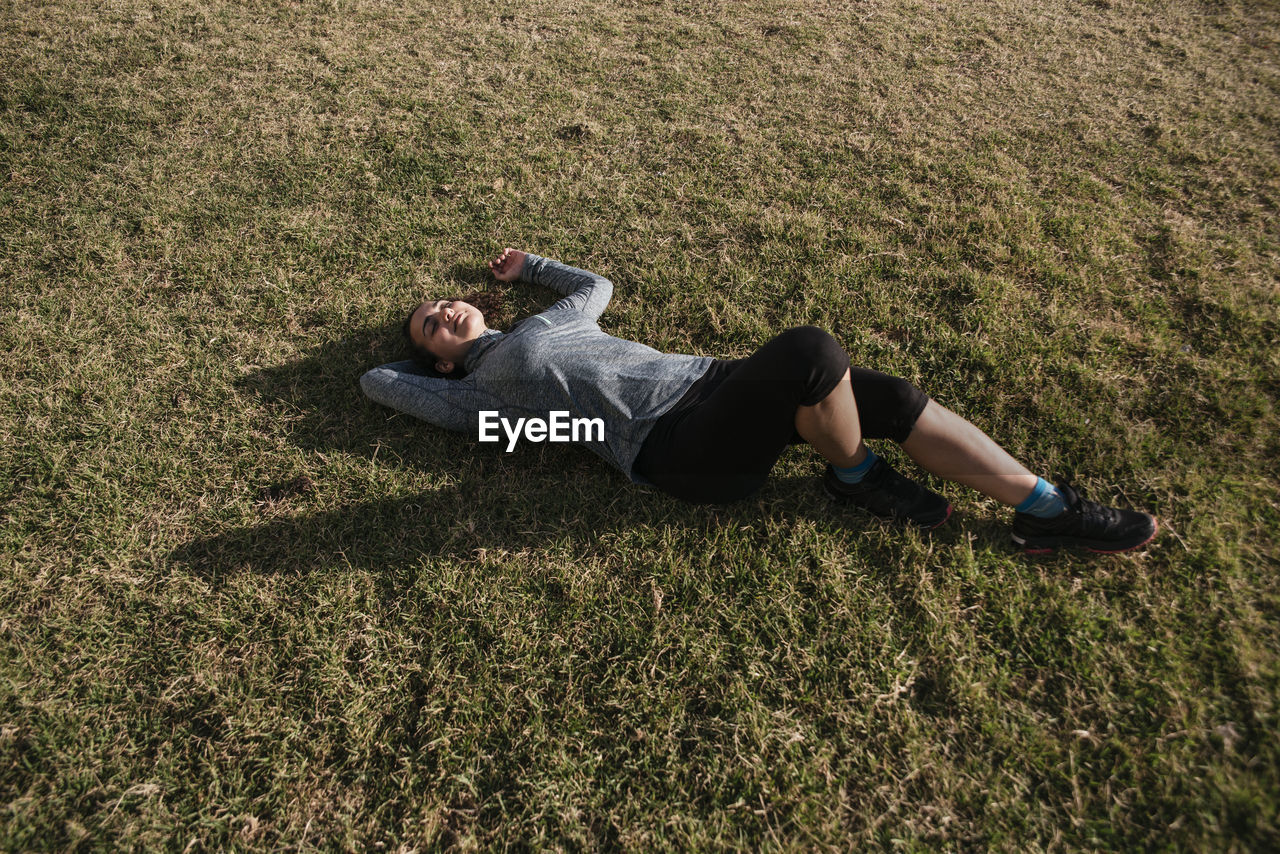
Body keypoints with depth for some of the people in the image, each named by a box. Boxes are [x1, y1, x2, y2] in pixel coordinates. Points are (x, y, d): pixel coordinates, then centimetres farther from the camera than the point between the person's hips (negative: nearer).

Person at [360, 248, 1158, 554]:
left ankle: (1047, 510, 4)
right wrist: (413, 352, 32)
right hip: (677, 449, -8)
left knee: (898, 398, -6)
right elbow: (376, 381, 14)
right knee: (810, 349, -32)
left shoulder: (543, 323, 29)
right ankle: (857, 478, -3)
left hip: (708, 381, 8)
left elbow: (597, 285, 44)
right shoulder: (474, 392, 10)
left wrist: (530, 265, 50)